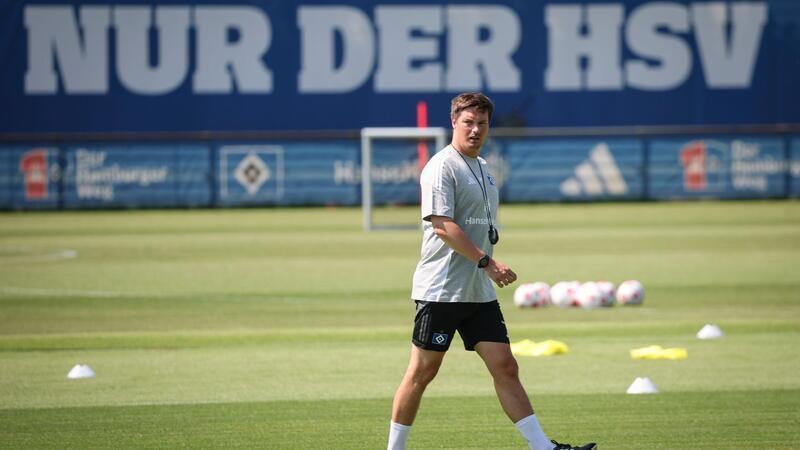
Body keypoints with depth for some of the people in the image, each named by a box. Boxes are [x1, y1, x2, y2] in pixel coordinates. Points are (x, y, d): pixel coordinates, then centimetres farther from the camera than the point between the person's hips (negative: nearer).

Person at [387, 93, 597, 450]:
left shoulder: (481, 167, 17)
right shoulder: (442, 167, -10)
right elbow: (443, 226, -20)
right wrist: (487, 262, -24)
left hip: (479, 293, 8)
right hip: (440, 291, -8)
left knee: (505, 369, 2)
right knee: (422, 372, -1)